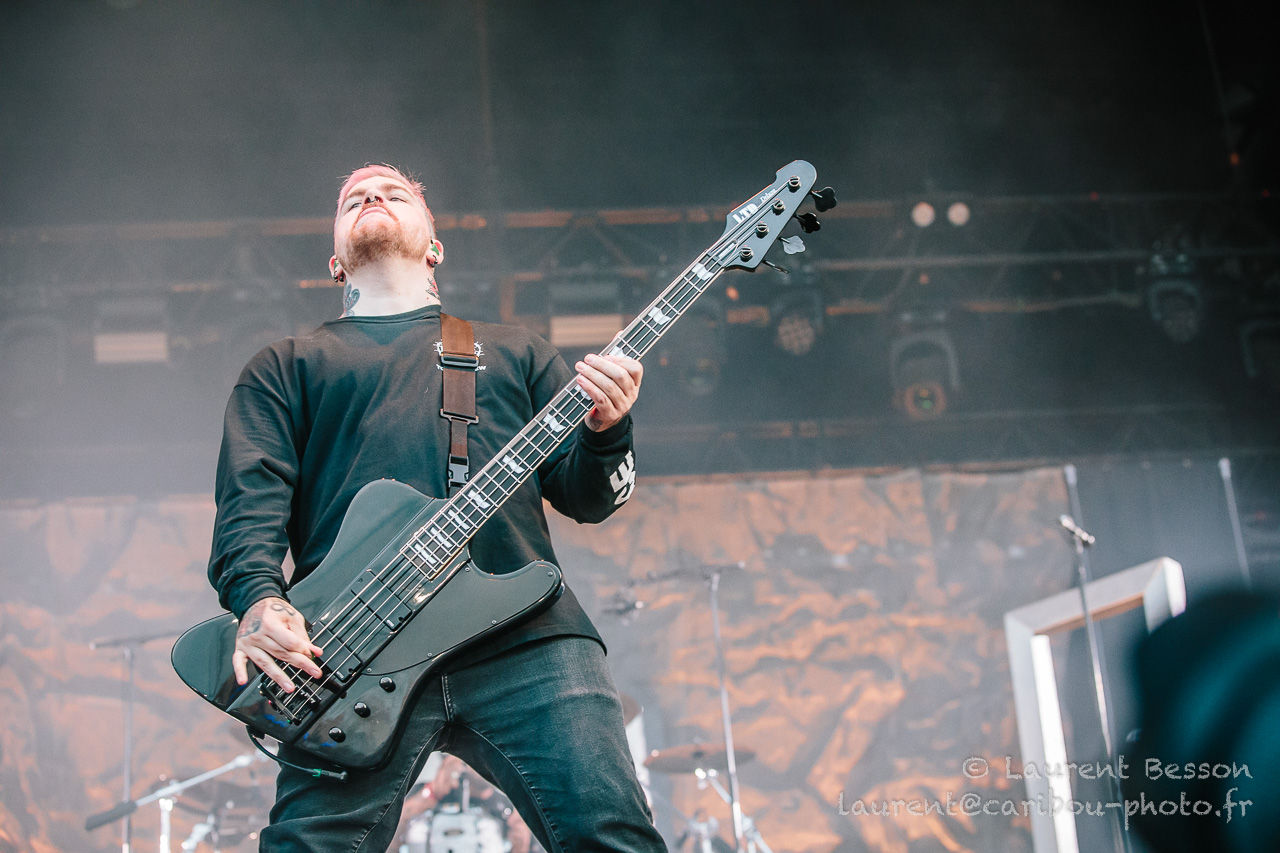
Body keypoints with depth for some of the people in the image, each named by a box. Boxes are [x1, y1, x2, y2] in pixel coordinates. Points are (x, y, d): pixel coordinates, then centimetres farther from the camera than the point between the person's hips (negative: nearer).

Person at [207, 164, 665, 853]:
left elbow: (584, 497, 20)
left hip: (528, 638, 1)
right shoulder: (283, 366, 25)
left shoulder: (515, 351, 28)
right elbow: (252, 500, 9)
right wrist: (258, 599, -13)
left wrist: (606, 431, -3)